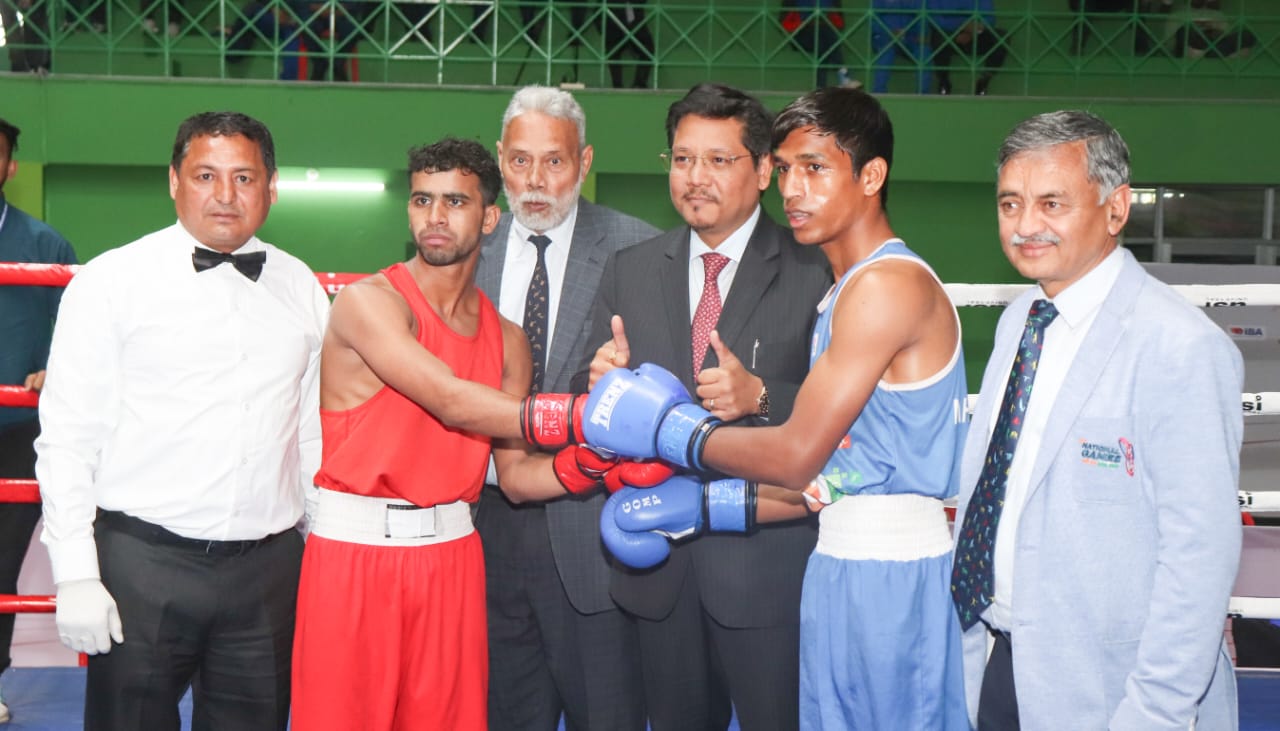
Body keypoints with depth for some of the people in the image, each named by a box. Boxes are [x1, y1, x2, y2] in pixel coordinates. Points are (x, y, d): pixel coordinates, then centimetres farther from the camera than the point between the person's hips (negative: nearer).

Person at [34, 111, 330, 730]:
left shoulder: (301, 290, 9)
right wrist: (75, 576, -9)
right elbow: (67, 439, -4)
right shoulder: (111, 281, -1)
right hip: (141, 563, -3)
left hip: (268, 567, 3)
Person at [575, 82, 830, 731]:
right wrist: (603, 380, -14)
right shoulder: (628, 270, 8)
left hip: (767, 556, -4)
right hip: (657, 559, 4)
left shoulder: (814, 273, -5)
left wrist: (761, 396, -24)